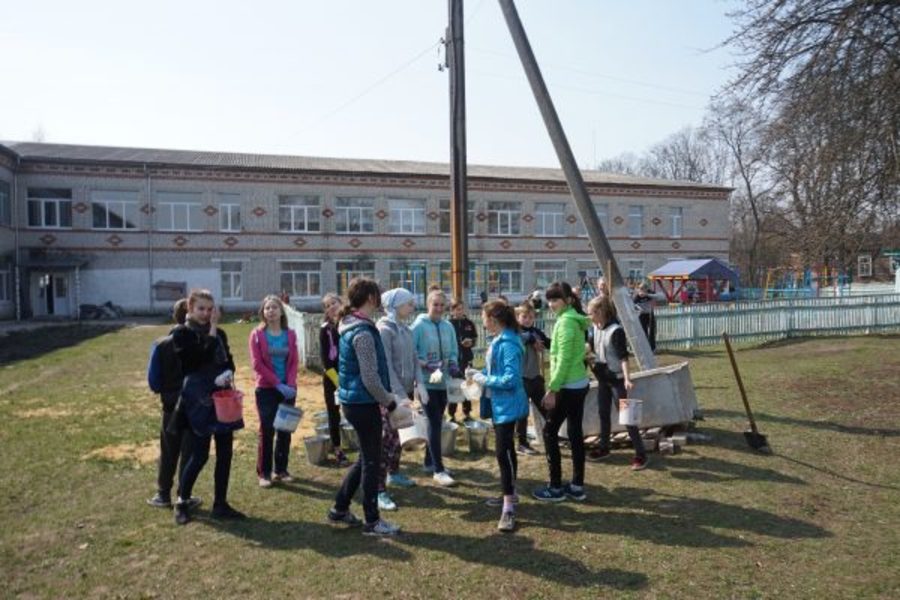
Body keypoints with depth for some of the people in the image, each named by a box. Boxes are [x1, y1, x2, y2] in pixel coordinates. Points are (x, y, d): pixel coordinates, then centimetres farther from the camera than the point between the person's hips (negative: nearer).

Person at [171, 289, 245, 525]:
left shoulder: (219, 333, 11)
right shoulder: (181, 334, -6)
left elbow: (229, 361, 11)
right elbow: (200, 359, -19)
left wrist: (229, 374, -11)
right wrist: (212, 331, -17)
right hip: (198, 400, -5)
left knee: (225, 453, 7)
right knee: (199, 455, -1)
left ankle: (220, 504, 18)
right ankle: (181, 502, 19)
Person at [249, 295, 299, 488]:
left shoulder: (290, 335, 6)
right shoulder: (257, 335, -3)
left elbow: (294, 362, 3)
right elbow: (257, 364, -9)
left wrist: (290, 384, -12)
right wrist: (278, 383, -14)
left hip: (288, 389, 3)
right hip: (266, 389, -3)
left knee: (285, 430, 7)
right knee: (267, 431, -2)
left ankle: (281, 470, 18)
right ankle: (264, 473, 8)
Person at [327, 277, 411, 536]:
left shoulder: (350, 326, 10)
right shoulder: (363, 332, -20)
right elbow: (370, 378, -22)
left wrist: (388, 397, 16)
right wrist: (391, 404, -12)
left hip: (354, 401, 9)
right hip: (363, 404, -9)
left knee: (366, 458, 20)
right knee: (371, 461, 4)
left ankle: (340, 509, 30)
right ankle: (372, 521, 17)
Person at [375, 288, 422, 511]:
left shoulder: (406, 329, 10)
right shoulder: (385, 329, -15)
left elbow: (414, 359, 11)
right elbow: (386, 365, -20)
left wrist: (419, 383, -3)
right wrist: (399, 393, -22)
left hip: (405, 390, 8)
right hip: (391, 392, -8)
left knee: (399, 434, 19)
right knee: (387, 438, -6)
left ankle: (394, 474, 37)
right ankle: (380, 490, -2)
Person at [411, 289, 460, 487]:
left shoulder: (448, 327, 4)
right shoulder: (419, 326, -10)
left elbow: (453, 351, 12)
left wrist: (453, 365, -7)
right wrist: (426, 365, -22)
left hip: (443, 382, 6)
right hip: (426, 382, -5)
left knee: (436, 422, 15)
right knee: (435, 423, -7)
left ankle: (429, 462, 30)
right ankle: (439, 470, 0)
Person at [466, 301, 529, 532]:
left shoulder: (508, 344, -23)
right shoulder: (498, 341, 7)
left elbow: (511, 379, -27)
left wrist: (483, 379, -19)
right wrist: (478, 373, 2)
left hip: (507, 406, -10)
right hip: (499, 404, 10)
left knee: (503, 452, -8)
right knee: (505, 450, 19)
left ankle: (508, 508, -2)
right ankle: (510, 494, 34)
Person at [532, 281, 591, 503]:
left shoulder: (565, 321, -17)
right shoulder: (576, 319, 11)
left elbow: (563, 360, -21)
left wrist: (552, 389, -18)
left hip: (568, 386, -9)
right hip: (580, 384, 9)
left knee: (550, 431, 1)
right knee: (575, 433, 12)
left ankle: (555, 487, 7)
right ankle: (577, 486, 19)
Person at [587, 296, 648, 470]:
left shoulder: (615, 330, -21)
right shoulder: (596, 328, 1)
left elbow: (623, 357, -24)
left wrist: (627, 379, -31)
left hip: (616, 379, -8)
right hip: (602, 378, 8)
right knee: (604, 414, 16)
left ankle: (640, 454, 4)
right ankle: (604, 448, 31)